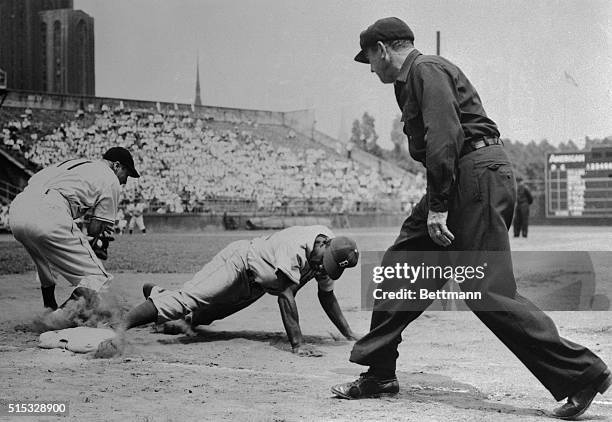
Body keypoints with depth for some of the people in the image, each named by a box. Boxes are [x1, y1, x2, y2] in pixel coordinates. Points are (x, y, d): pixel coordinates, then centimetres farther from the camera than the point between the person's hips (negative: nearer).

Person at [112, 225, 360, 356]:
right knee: (186, 301, -21)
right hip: (239, 262, -8)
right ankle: (119, 328, -25)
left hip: (254, 286, 8)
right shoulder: (296, 246, -35)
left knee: (200, 315, 11)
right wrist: (297, 344, -39)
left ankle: (158, 293, 34)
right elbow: (286, 294, -38)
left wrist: (349, 335, 2)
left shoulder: (328, 249, -9)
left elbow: (326, 296, 4)